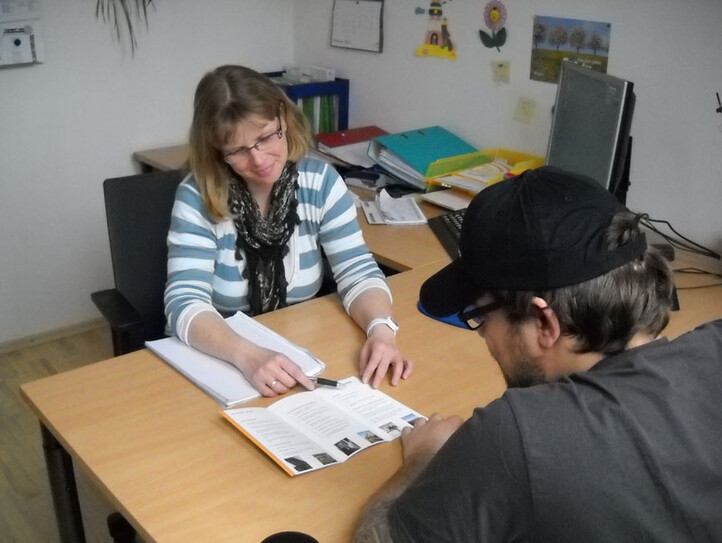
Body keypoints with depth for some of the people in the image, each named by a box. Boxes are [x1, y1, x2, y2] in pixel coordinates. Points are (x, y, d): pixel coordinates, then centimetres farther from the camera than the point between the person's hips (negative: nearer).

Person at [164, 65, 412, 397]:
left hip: (301, 354, 2)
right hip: (217, 361, -2)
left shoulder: (321, 182, -5)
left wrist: (380, 330, -26)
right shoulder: (197, 197, -12)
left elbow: (358, 271, -6)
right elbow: (185, 304, -20)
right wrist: (247, 356, -37)